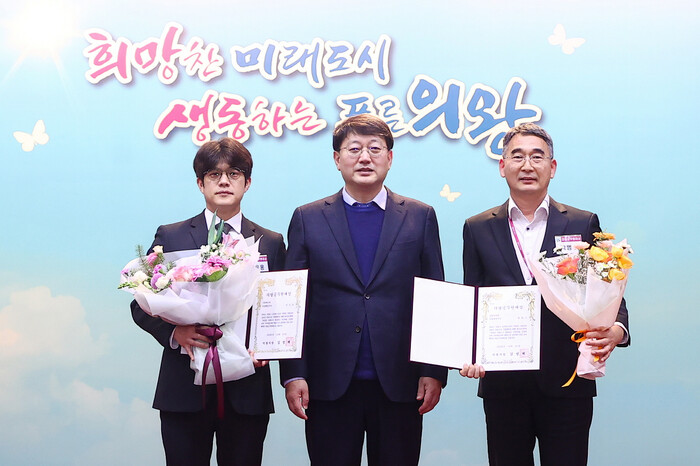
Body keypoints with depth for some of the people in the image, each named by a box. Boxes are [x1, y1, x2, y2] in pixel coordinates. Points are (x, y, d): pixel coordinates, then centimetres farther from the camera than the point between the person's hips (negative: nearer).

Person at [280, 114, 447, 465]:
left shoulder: (420, 217, 7)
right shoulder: (308, 219, 7)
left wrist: (434, 371, -1)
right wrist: (292, 374, -2)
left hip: (399, 384, 0)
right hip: (329, 384, 0)